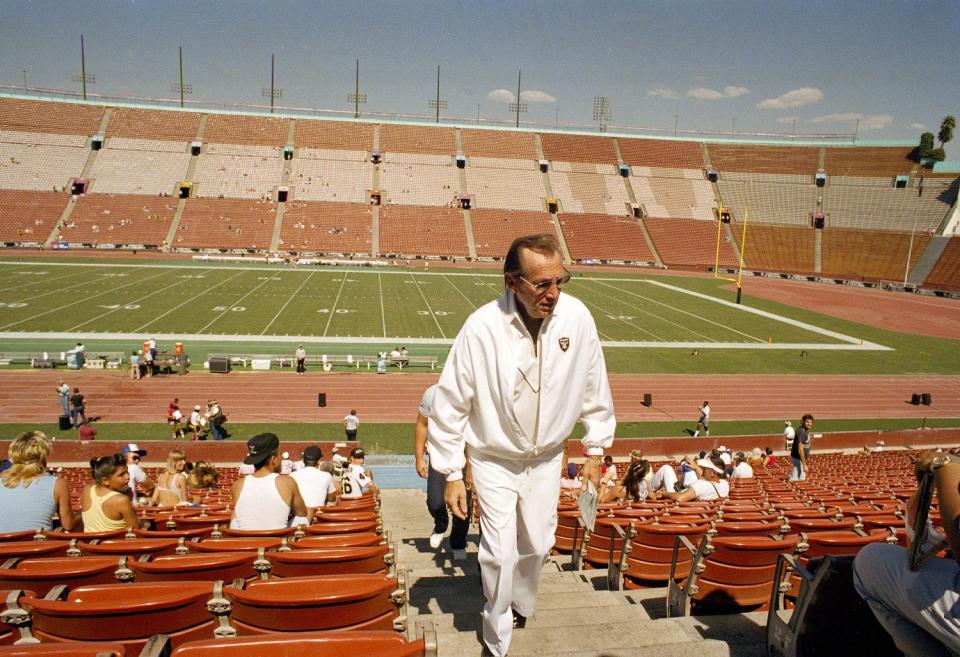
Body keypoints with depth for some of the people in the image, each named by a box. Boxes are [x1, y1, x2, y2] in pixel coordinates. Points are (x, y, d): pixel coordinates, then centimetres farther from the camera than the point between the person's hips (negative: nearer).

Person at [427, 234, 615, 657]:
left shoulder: (577, 317, -19)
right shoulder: (481, 327, -27)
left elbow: (594, 390, -3)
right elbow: (451, 404, -16)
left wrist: (596, 449, 4)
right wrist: (451, 473, -11)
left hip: (547, 456, 3)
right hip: (494, 459, -3)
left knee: (538, 543, 19)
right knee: (500, 553, 0)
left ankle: (520, 606, 50)